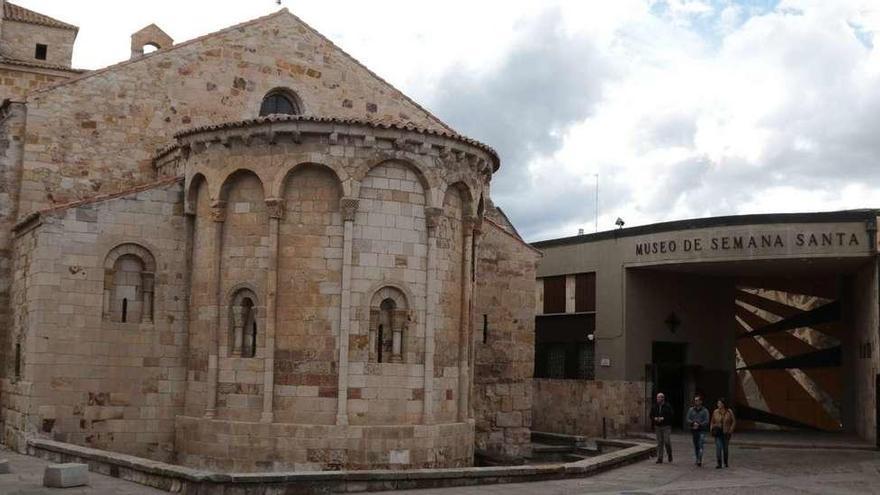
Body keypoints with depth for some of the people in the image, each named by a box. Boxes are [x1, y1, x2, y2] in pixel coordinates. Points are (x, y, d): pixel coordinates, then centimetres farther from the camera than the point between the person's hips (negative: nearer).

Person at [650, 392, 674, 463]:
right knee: (659, 443, 4)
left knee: (667, 441, -9)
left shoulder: (668, 406, -4)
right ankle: (659, 459, 7)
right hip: (658, 427, 4)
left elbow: (671, 415, -9)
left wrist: (663, 418, -18)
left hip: (666, 426, -4)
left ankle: (669, 454, 19)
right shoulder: (654, 407, 10)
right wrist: (655, 418, -7)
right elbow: (651, 415, 14)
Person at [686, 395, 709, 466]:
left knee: (700, 445, -16)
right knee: (695, 446, 11)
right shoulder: (691, 410, 9)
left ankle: (699, 460, -21)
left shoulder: (705, 410, 2)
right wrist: (693, 423, -14)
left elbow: (706, 421, -4)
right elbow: (688, 419, 5)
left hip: (701, 431, -3)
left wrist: (699, 425, -17)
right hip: (693, 430, 3)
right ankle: (696, 459, 21)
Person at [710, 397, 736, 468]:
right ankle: (719, 464, -13)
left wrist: (730, 430, -9)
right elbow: (712, 422, 9)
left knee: (725, 448, 11)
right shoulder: (715, 412, -1)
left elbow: (733, 422, 0)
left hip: (726, 433, 0)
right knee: (718, 448, -12)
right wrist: (711, 430, -3)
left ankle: (726, 462, 32)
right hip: (718, 433, 0)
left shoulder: (729, 412, -6)